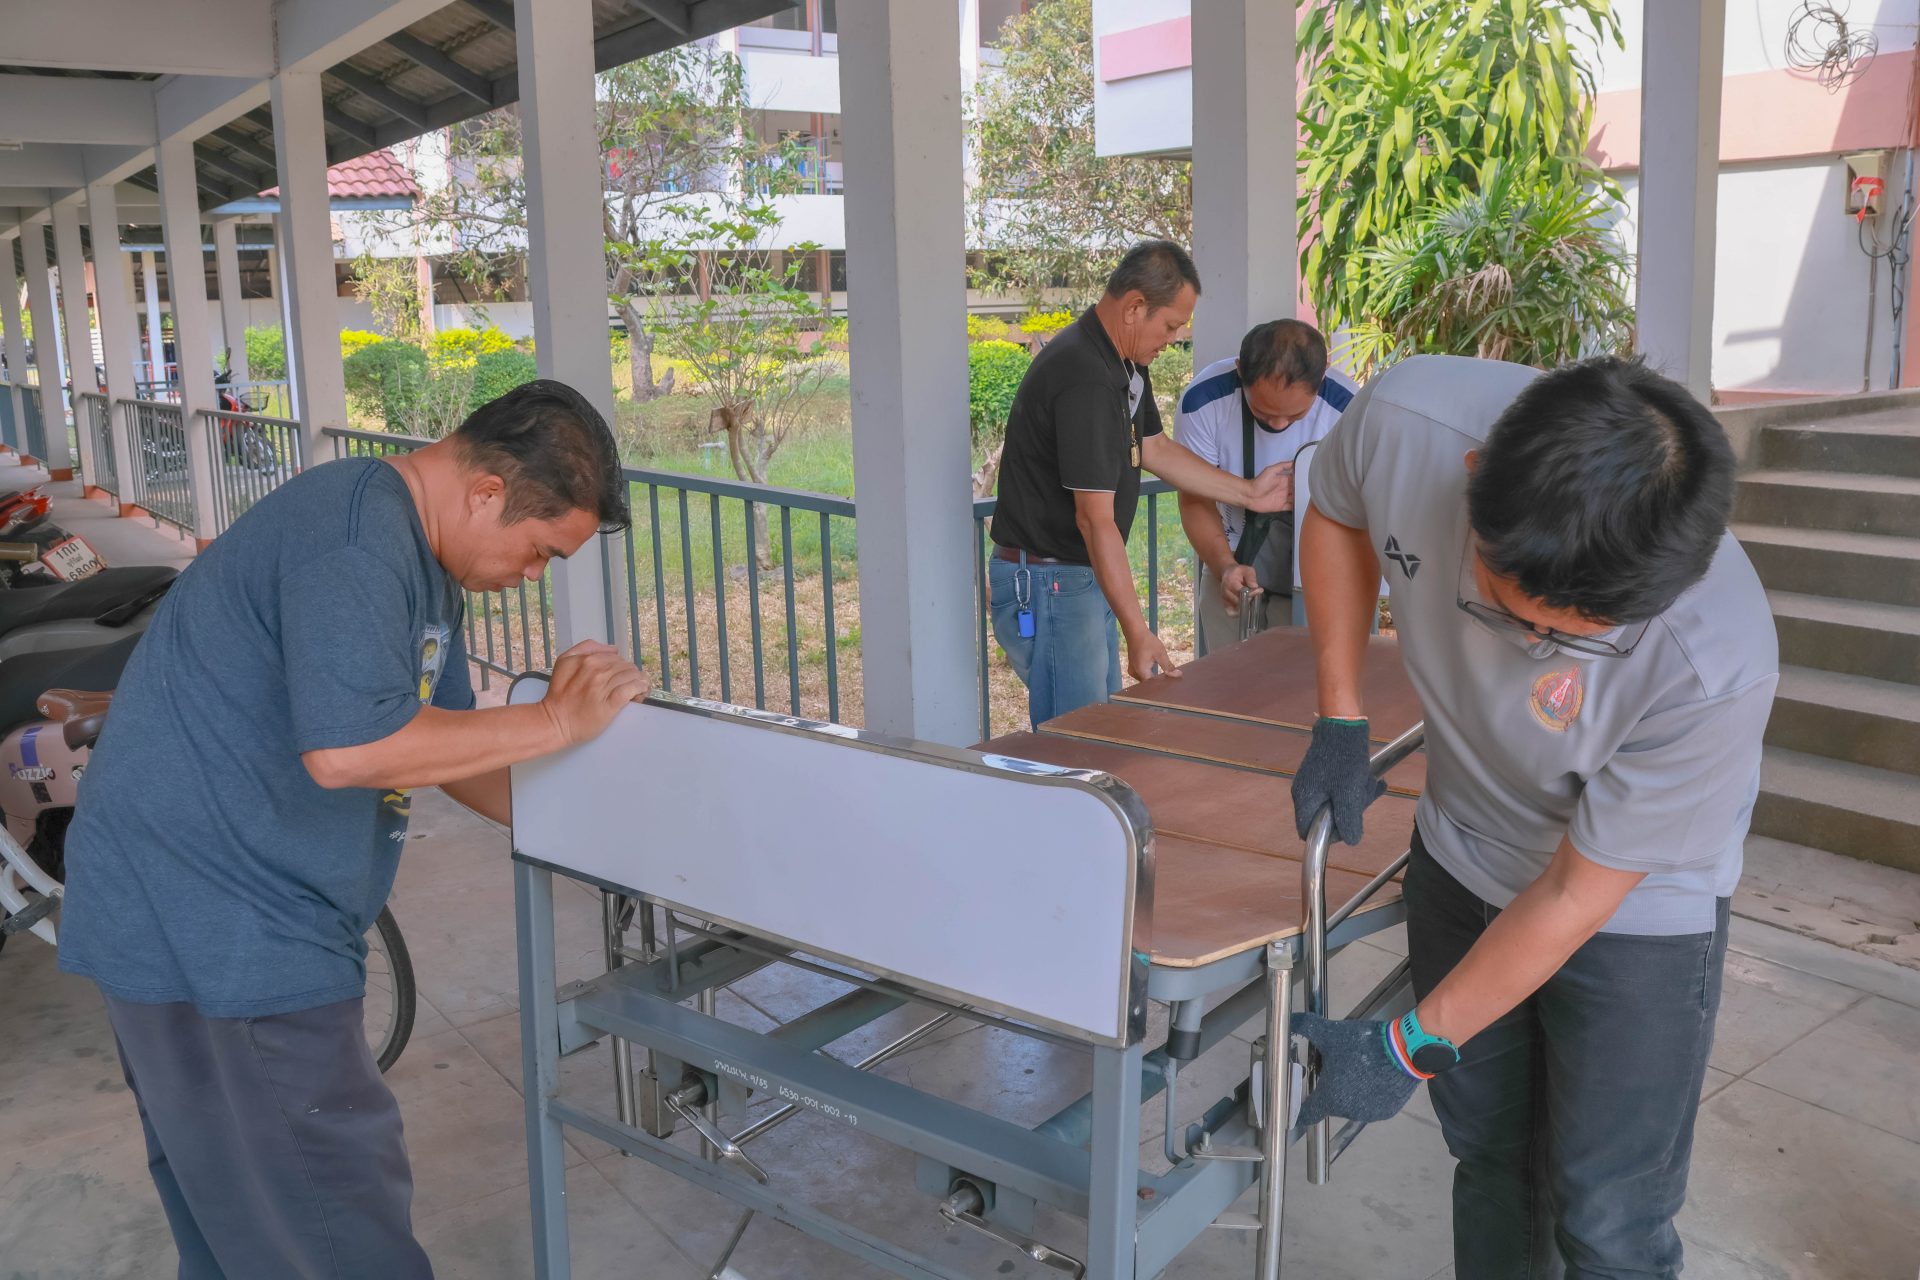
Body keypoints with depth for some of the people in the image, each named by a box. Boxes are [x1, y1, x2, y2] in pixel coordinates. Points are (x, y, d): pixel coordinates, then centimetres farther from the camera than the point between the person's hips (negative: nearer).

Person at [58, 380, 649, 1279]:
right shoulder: (354, 537, -22)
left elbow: (443, 742, 18)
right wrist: (554, 722, -22)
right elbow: (349, 749, -33)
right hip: (209, 927, -10)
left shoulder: (423, 561, 11)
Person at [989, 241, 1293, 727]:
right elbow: (1095, 519, -28)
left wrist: (1248, 493, 15)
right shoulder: (1085, 380, -26)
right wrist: (1138, 632, -27)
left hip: (1087, 576, 10)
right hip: (1047, 585, -10)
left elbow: (1153, 447, 19)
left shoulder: (1123, 362, 7)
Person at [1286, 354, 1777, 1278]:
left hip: (1635, 911, -3)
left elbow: (1576, 898, -23)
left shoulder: (1717, 664, -38)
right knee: (1488, 1155, 20)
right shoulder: (1404, 419, -31)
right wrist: (1339, 722, -7)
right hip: (1460, 856, 4)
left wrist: (1409, 1050, -14)